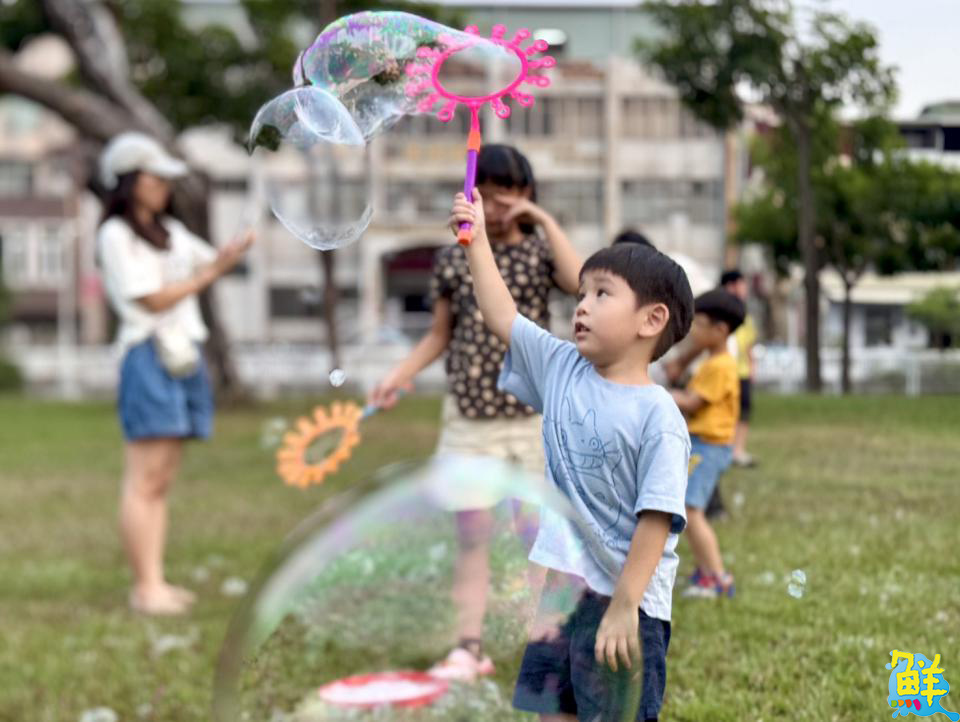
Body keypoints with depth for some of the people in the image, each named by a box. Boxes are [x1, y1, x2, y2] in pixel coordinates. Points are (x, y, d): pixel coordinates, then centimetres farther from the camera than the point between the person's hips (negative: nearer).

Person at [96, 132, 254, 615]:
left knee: (161, 482, 7)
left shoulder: (169, 231, 21)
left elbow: (209, 261, 18)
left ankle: (156, 582, 9)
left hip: (183, 356, 8)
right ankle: (145, 587, -10)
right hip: (149, 357, -8)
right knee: (145, 481, -10)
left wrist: (231, 252, -3)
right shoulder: (116, 235, -4)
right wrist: (208, 274, -5)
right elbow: (153, 299, -9)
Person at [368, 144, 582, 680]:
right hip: (470, 415, 1)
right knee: (472, 534, 3)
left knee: (539, 530, 6)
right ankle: (470, 647, 7)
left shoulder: (539, 249, 1)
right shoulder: (453, 260, 5)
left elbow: (581, 283, -20)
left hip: (534, 415, -1)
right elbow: (441, 334, 13)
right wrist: (402, 374, 0)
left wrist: (547, 221, -17)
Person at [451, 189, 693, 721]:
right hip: (562, 584, 7)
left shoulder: (657, 417, -16)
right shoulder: (564, 369, 4)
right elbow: (502, 317, 13)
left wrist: (624, 607, -22)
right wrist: (477, 239, 11)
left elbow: (656, 518, -19)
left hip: (622, 600, -6)